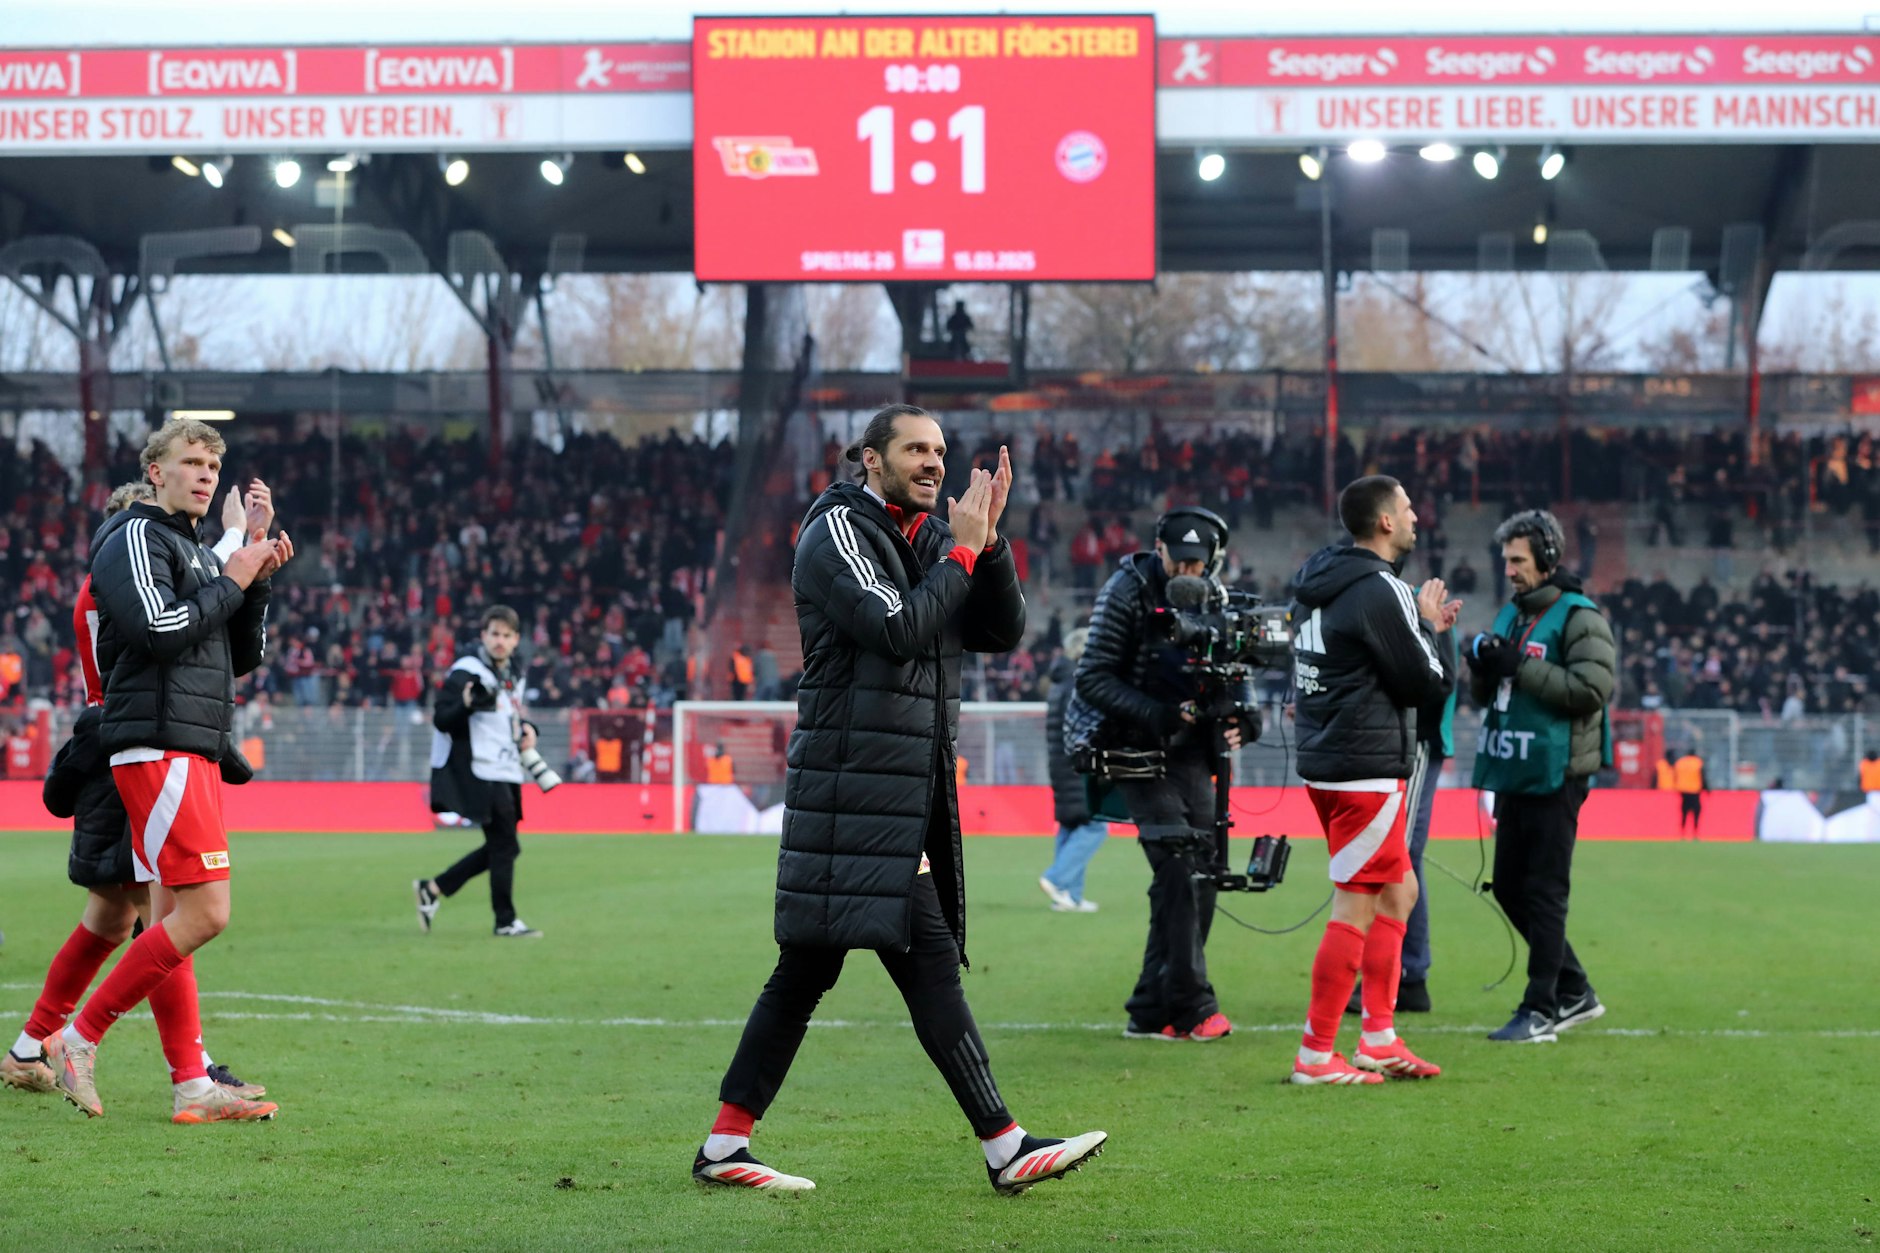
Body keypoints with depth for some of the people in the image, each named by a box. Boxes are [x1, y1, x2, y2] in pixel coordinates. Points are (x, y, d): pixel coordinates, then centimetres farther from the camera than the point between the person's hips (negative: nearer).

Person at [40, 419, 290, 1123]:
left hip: (192, 753, 10)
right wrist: (231, 581, -10)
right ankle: (80, 1039, -8)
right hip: (158, 746, -10)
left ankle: (191, 1086, 6)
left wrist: (257, 584, 8)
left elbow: (242, 657, 22)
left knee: (176, 916, 7)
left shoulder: (196, 551, 23)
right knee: (204, 912, -15)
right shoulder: (136, 538, -5)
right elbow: (160, 629, -20)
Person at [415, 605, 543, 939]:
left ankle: (432, 889, 20)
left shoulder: (514, 675, 14)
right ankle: (506, 922, 4)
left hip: (507, 773, 9)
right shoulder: (466, 673, -12)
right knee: (505, 846, -6)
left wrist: (526, 730, 7)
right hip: (480, 772, -9)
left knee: (499, 848, 12)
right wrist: (466, 704, -33)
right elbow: (442, 721, -15)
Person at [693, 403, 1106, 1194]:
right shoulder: (839, 530, -7)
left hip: (907, 795, 9)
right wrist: (962, 550, -11)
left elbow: (1001, 633, 10)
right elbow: (898, 629, -20)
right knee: (929, 965, -10)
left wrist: (987, 541, -2)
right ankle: (1006, 1149, -9)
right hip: (856, 793, -9)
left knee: (807, 970, 9)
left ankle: (724, 1147, 13)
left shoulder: (929, 538, 18)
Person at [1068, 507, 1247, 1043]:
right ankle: (1192, 1009, -12)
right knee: (1178, 873, -15)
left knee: (1199, 880, 2)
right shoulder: (1126, 593, -10)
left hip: (1190, 752, 6)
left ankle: (1152, 1011, 8)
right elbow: (1093, 679, -13)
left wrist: (1234, 720, -5)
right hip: (1139, 752, -6)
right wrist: (1159, 715, -24)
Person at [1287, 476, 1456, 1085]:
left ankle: (1378, 1039, 20)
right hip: (1367, 769, -10)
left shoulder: (1317, 583, 12)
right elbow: (1430, 684, -12)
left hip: (1327, 760, 10)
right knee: (1355, 909, -5)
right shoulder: (1381, 592, -17)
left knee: (1398, 891, 18)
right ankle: (1316, 1054, -2)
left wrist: (1423, 630, 16)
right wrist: (1428, 626, 4)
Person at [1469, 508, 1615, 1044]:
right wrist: (1483, 667, -2)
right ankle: (1575, 992, 24)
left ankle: (1540, 1010, -2)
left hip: (1555, 774, -9)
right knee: (1509, 886, 12)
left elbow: (1592, 688, -20)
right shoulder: (1510, 615, 17)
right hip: (1514, 773, 9)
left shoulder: (1579, 618, -8)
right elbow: (1484, 697, 20)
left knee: (1544, 890, -7)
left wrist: (1520, 667, -20)